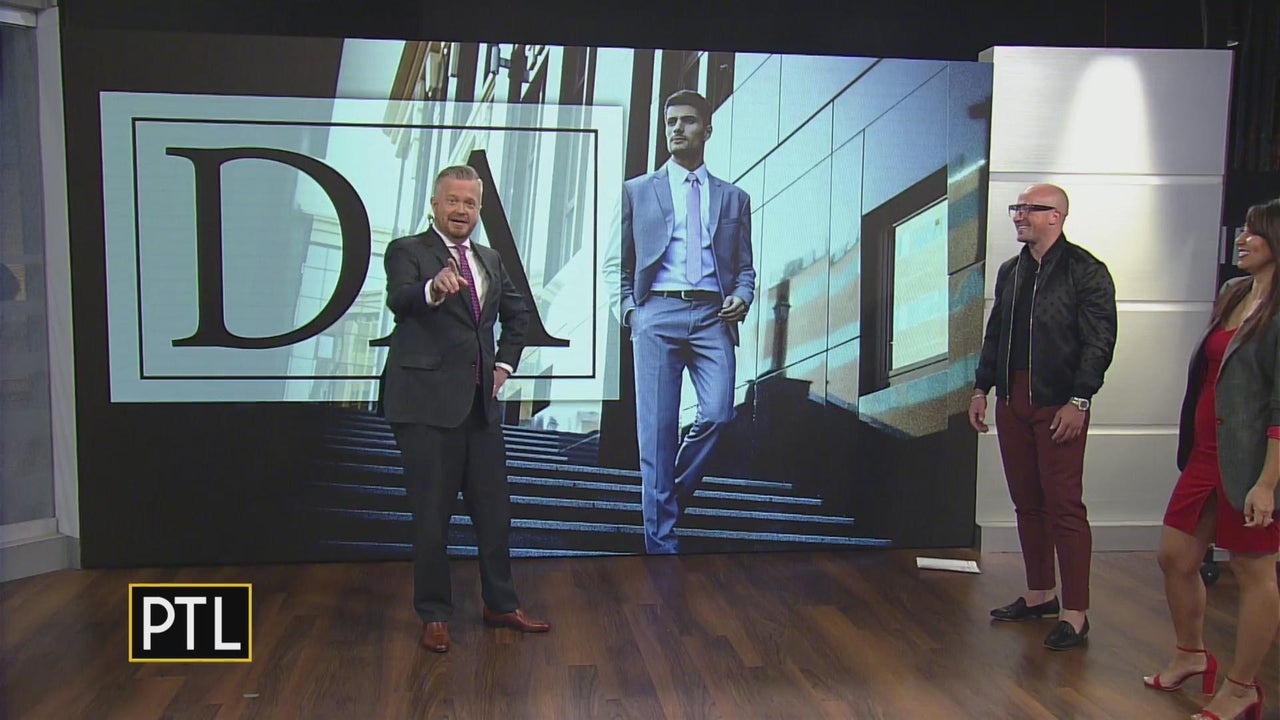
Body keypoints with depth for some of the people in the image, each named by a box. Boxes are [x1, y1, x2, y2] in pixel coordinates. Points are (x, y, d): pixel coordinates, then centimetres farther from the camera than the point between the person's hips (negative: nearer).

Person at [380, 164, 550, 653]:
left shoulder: (490, 260, 15)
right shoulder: (407, 251, -4)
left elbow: (517, 313, 28)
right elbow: (399, 300, -25)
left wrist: (505, 364, 15)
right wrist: (433, 289, -46)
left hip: (481, 403, 6)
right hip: (427, 404, -6)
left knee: (494, 510, 14)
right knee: (432, 516, 2)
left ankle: (500, 605, 29)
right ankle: (434, 615, 18)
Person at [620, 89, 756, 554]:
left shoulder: (734, 198, 19)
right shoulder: (637, 191, 16)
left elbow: (745, 268, 19)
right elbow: (622, 264, 15)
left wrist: (742, 297, -1)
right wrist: (629, 309, 1)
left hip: (712, 315, 1)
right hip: (657, 314, -1)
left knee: (717, 413, -15)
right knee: (657, 429, -4)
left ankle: (672, 495, 12)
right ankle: (661, 541, 4)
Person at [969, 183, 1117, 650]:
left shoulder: (1086, 272, -6)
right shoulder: (1011, 272, 15)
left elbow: (1099, 342, -10)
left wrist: (1078, 401, -17)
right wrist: (982, 388, 13)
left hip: (1059, 405, -7)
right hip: (1013, 401, 7)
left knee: (1064, 507, -5)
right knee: (1027, 503, 12)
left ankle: (1074, 614, 3)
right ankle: (1039, 595, 24)